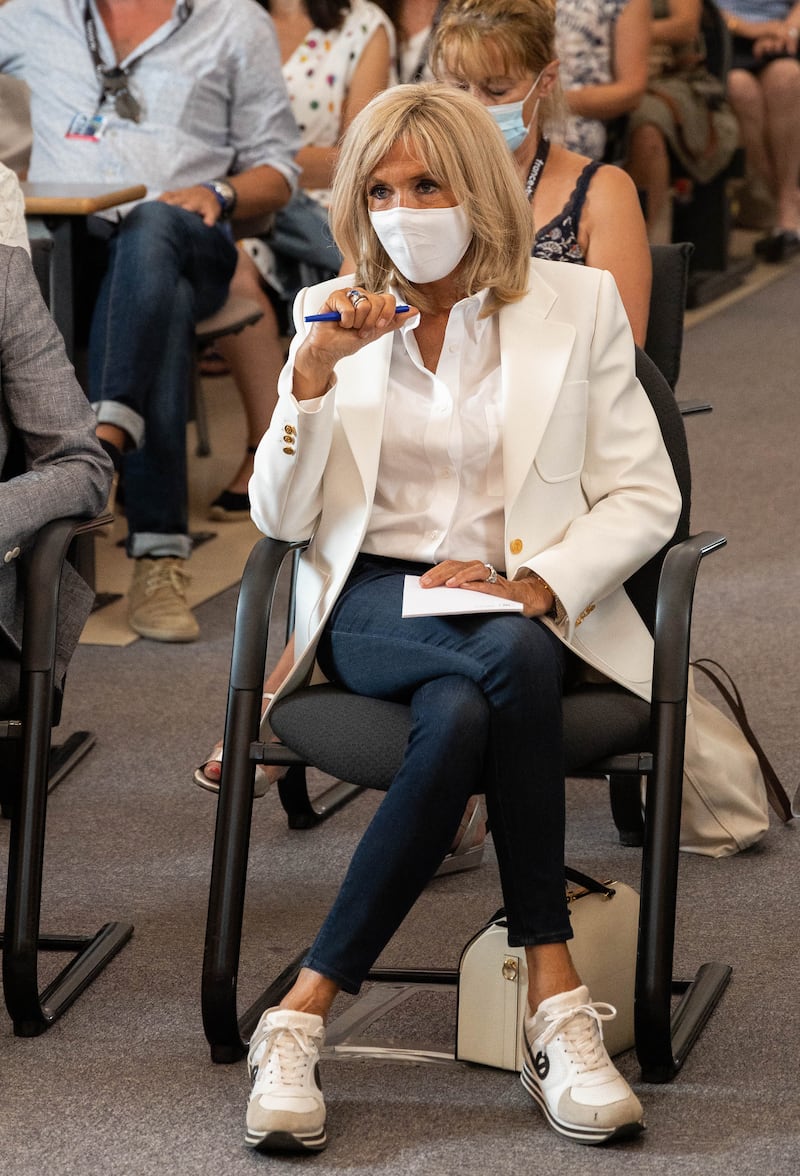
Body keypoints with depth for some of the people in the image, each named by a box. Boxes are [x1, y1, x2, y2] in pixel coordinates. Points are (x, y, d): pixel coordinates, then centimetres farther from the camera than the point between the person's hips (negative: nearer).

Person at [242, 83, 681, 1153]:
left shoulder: (578, 304, 7)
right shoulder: (334, 313, 12)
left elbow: (647, 499, 2)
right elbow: (279, 519, 4)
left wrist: (529, 585, -15)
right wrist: (315, 372, -11)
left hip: (529, 612, 0)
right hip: (374, 604, 0)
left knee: (462, 718, -37)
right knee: (512, 664, -36)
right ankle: (555, 996, -34)